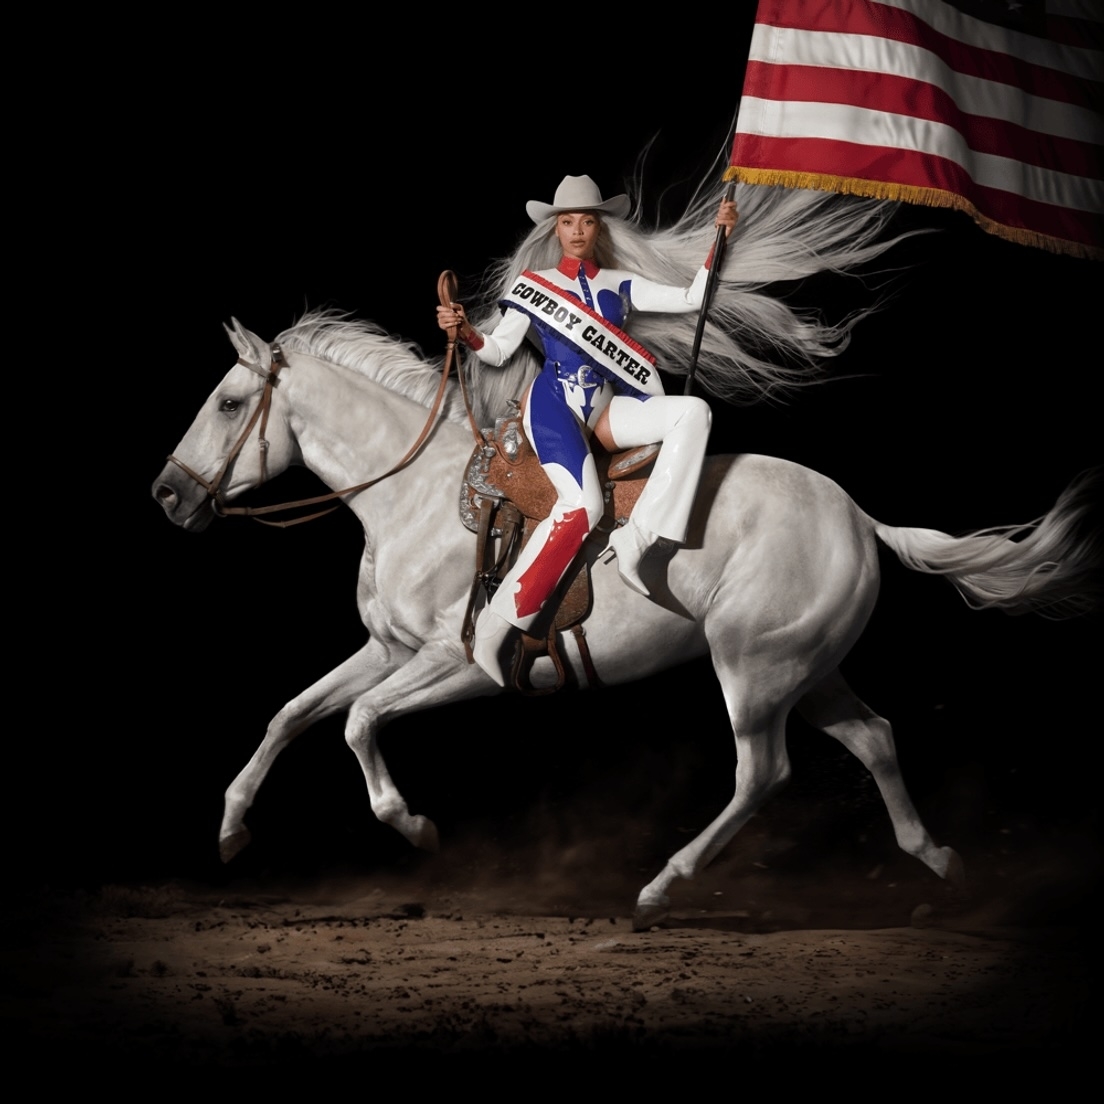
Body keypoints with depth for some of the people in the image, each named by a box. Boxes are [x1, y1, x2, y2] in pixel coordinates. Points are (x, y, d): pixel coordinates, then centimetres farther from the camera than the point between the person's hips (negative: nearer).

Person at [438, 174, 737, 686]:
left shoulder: (619, 284, 18)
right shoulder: (533, 285, 9)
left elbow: (690, 299, 16)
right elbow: (497, 351, 6)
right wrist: (465, 332, -15)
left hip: (604, 411, 5)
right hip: (554, 404, -5)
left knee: (694, 410, -23)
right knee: (582, 505, -32)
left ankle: (636, 539, -27)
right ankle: (499, 622, -28)